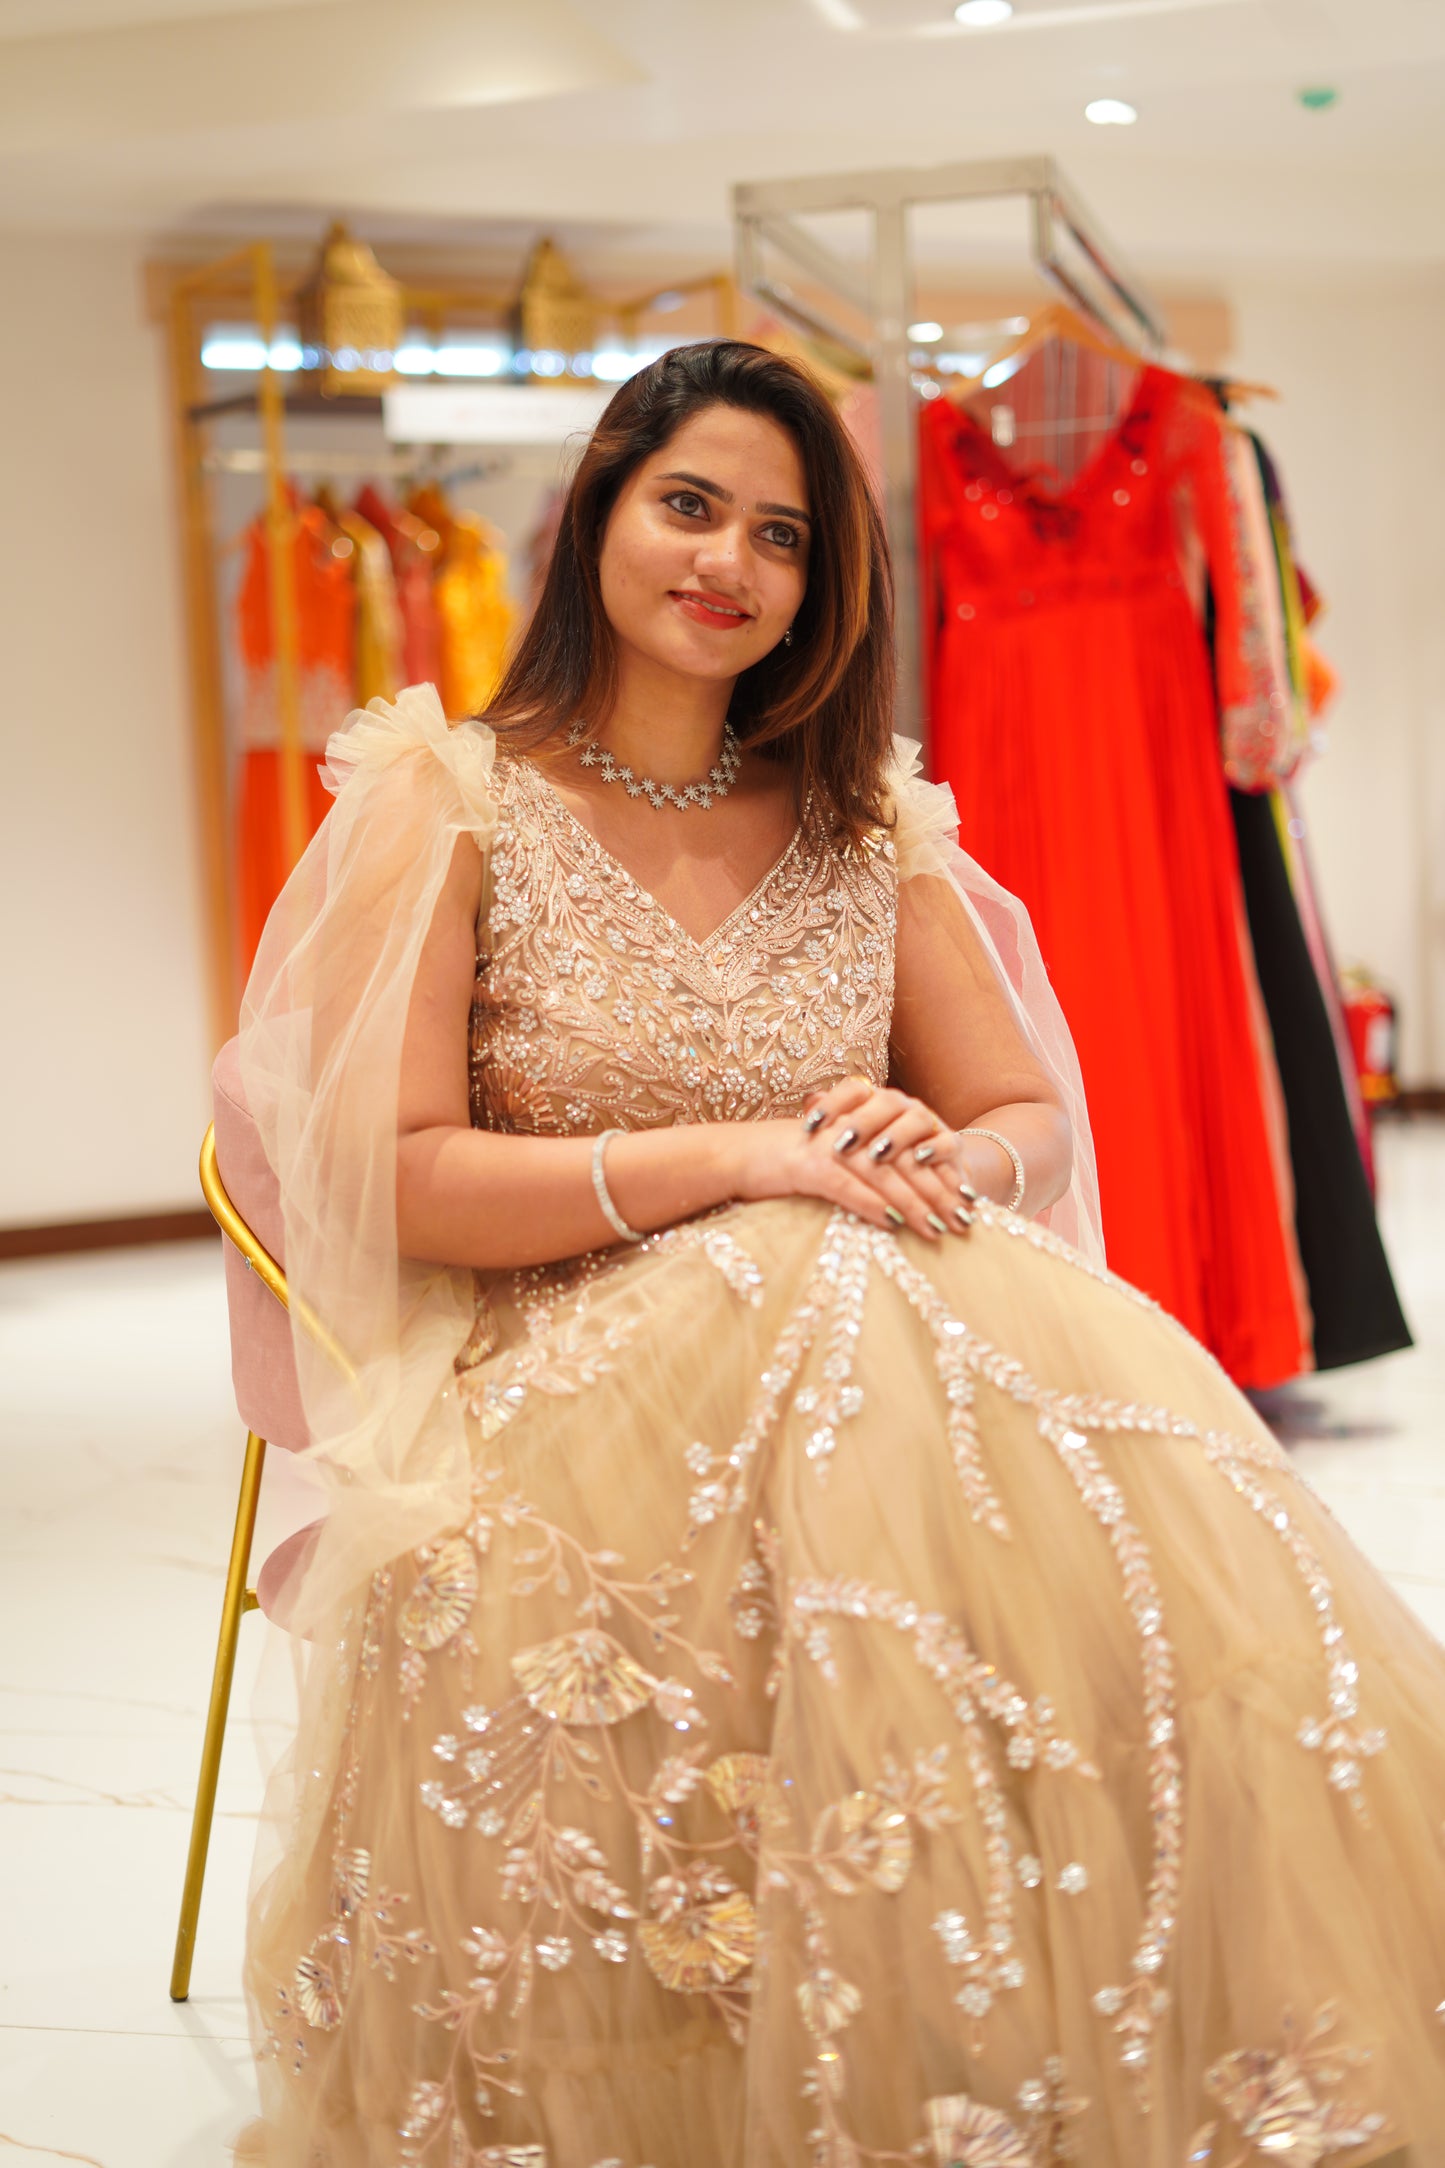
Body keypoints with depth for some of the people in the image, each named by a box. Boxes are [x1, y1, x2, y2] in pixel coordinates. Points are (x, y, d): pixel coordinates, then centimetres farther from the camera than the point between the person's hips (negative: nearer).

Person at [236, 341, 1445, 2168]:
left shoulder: (870, 827, 16)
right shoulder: (448, 808, 3)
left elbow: (1034, 1120, 14)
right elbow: (393, 1178, -7)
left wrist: (948, 1160, -12)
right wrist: (736, 1160, -17)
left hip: (891, 1334, 4)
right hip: (574, 1384, -3)